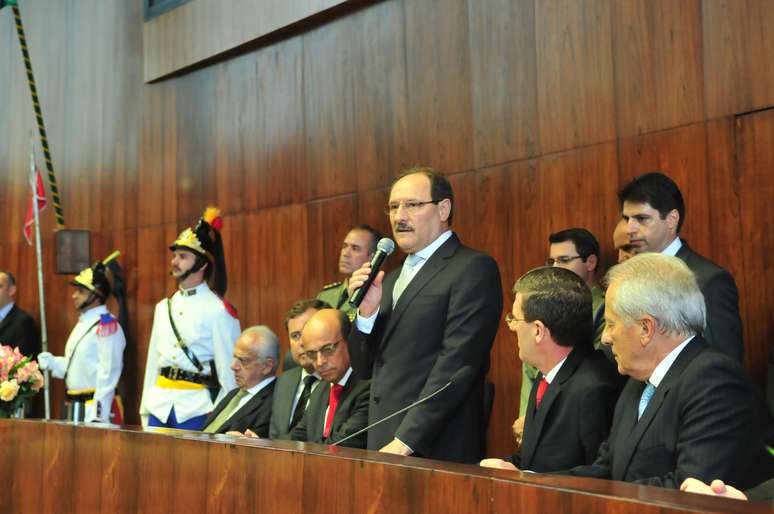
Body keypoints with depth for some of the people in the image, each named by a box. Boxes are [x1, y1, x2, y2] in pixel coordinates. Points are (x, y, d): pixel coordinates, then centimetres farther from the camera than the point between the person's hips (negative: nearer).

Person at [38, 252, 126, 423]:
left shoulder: (107, 325, -16)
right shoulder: (83, 323, 14)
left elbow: (109, 373, -20)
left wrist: (99, 413, -22)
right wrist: (51, 362, 3)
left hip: (94, 408, -10)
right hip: (75, 408, 10)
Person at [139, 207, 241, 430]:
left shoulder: (218, 311, -8)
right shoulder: (163, 307, 12)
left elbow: (229, 373, -8)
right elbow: (153, 362, 16)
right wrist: (145, 412, 14)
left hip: (196, 410, -6)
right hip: (160, 406, 6)